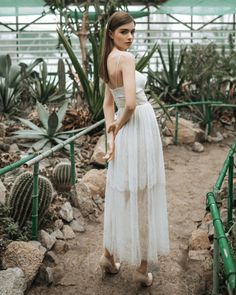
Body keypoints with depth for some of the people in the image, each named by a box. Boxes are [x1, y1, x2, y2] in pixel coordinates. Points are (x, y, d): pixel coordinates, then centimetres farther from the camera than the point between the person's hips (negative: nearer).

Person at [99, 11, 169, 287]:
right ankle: (142, 269, 14)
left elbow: (108, 103, 10)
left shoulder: (108, 60, 10)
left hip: (124, 132, 8)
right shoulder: (126, 58, -17)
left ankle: (109, 256, 29)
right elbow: (131, 103, -27)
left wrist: (111, 136, 3)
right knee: (142, 199, 2)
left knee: (120, 196, 18)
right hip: (140, 129, -8)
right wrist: (118, 126, -8)